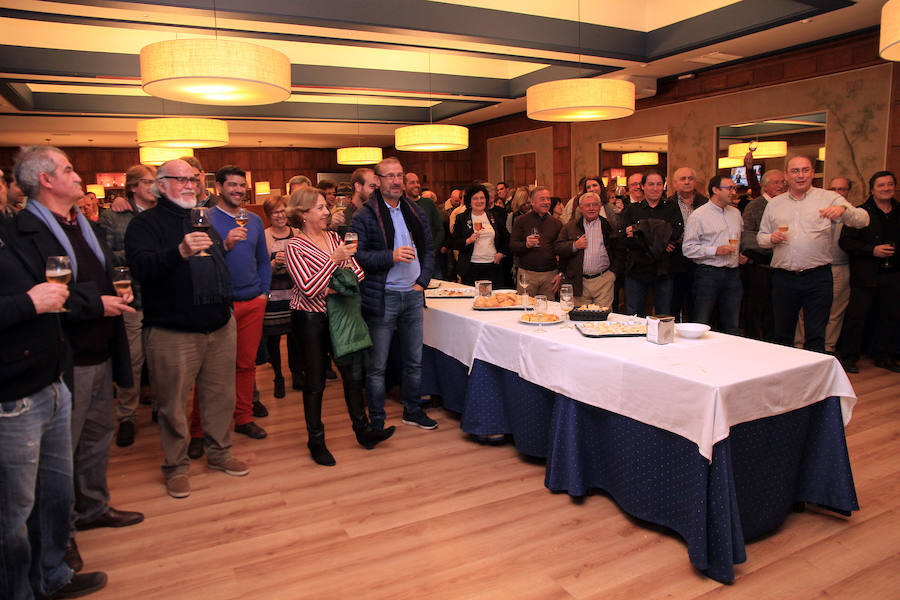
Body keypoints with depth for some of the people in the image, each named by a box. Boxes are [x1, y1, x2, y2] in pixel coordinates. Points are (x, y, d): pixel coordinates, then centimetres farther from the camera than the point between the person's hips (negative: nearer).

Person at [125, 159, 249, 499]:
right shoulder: (146, 224, -5)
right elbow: (141, 267, -23)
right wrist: (181, 252, -38)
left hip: (220, 326, 6)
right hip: (173, 333, -6)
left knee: (221, 395, 13)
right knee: (173, 404, 4)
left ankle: (219, 452, 31)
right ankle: (176, 466, 21)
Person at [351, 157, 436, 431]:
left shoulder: (416, 213, 10)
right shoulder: (364, 217, -7)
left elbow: (428, 250, 15)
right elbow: (357, 256, -15)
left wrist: (422, 282, 3)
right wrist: (391, 256, -23)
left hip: (413, 295, 5)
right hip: (382, 298, -5)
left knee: (414, 360, 15)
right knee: (378, 365, 3)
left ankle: (413, 410, 32)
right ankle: (377, 419, 17)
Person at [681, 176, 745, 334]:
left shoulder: (736, 213, 15)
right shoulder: (698, 215, -6)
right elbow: (688, 248, -12)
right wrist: (716, 250, -18)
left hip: (732, 274, 6)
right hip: (708, 274, -6)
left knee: (732, 327, 10)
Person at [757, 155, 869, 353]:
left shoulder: (829, 198, 3)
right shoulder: (774, 204, 13)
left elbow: (863, 220, -7)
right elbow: (761, 237, 17)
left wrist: (843, 210, -28)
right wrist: (771, 239, -6)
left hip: (817, 277, -2)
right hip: (783, 278, 2)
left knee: (816, 337, 1)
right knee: (782, 334, 11)